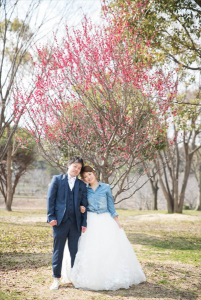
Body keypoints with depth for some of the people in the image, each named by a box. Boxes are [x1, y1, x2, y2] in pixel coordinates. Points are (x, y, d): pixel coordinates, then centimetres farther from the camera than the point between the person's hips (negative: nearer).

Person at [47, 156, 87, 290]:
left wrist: (84, 223, 3)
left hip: (75, 222, 2)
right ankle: (56, 279, 12)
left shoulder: (82, 185, 12)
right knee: (58, 250, 3)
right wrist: (51, 217, -7)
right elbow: (51, 198, 1)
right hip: (60, 220, -2)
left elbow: (84, 205, 9)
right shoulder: (57, 179, 6)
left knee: (75, 251, 7)